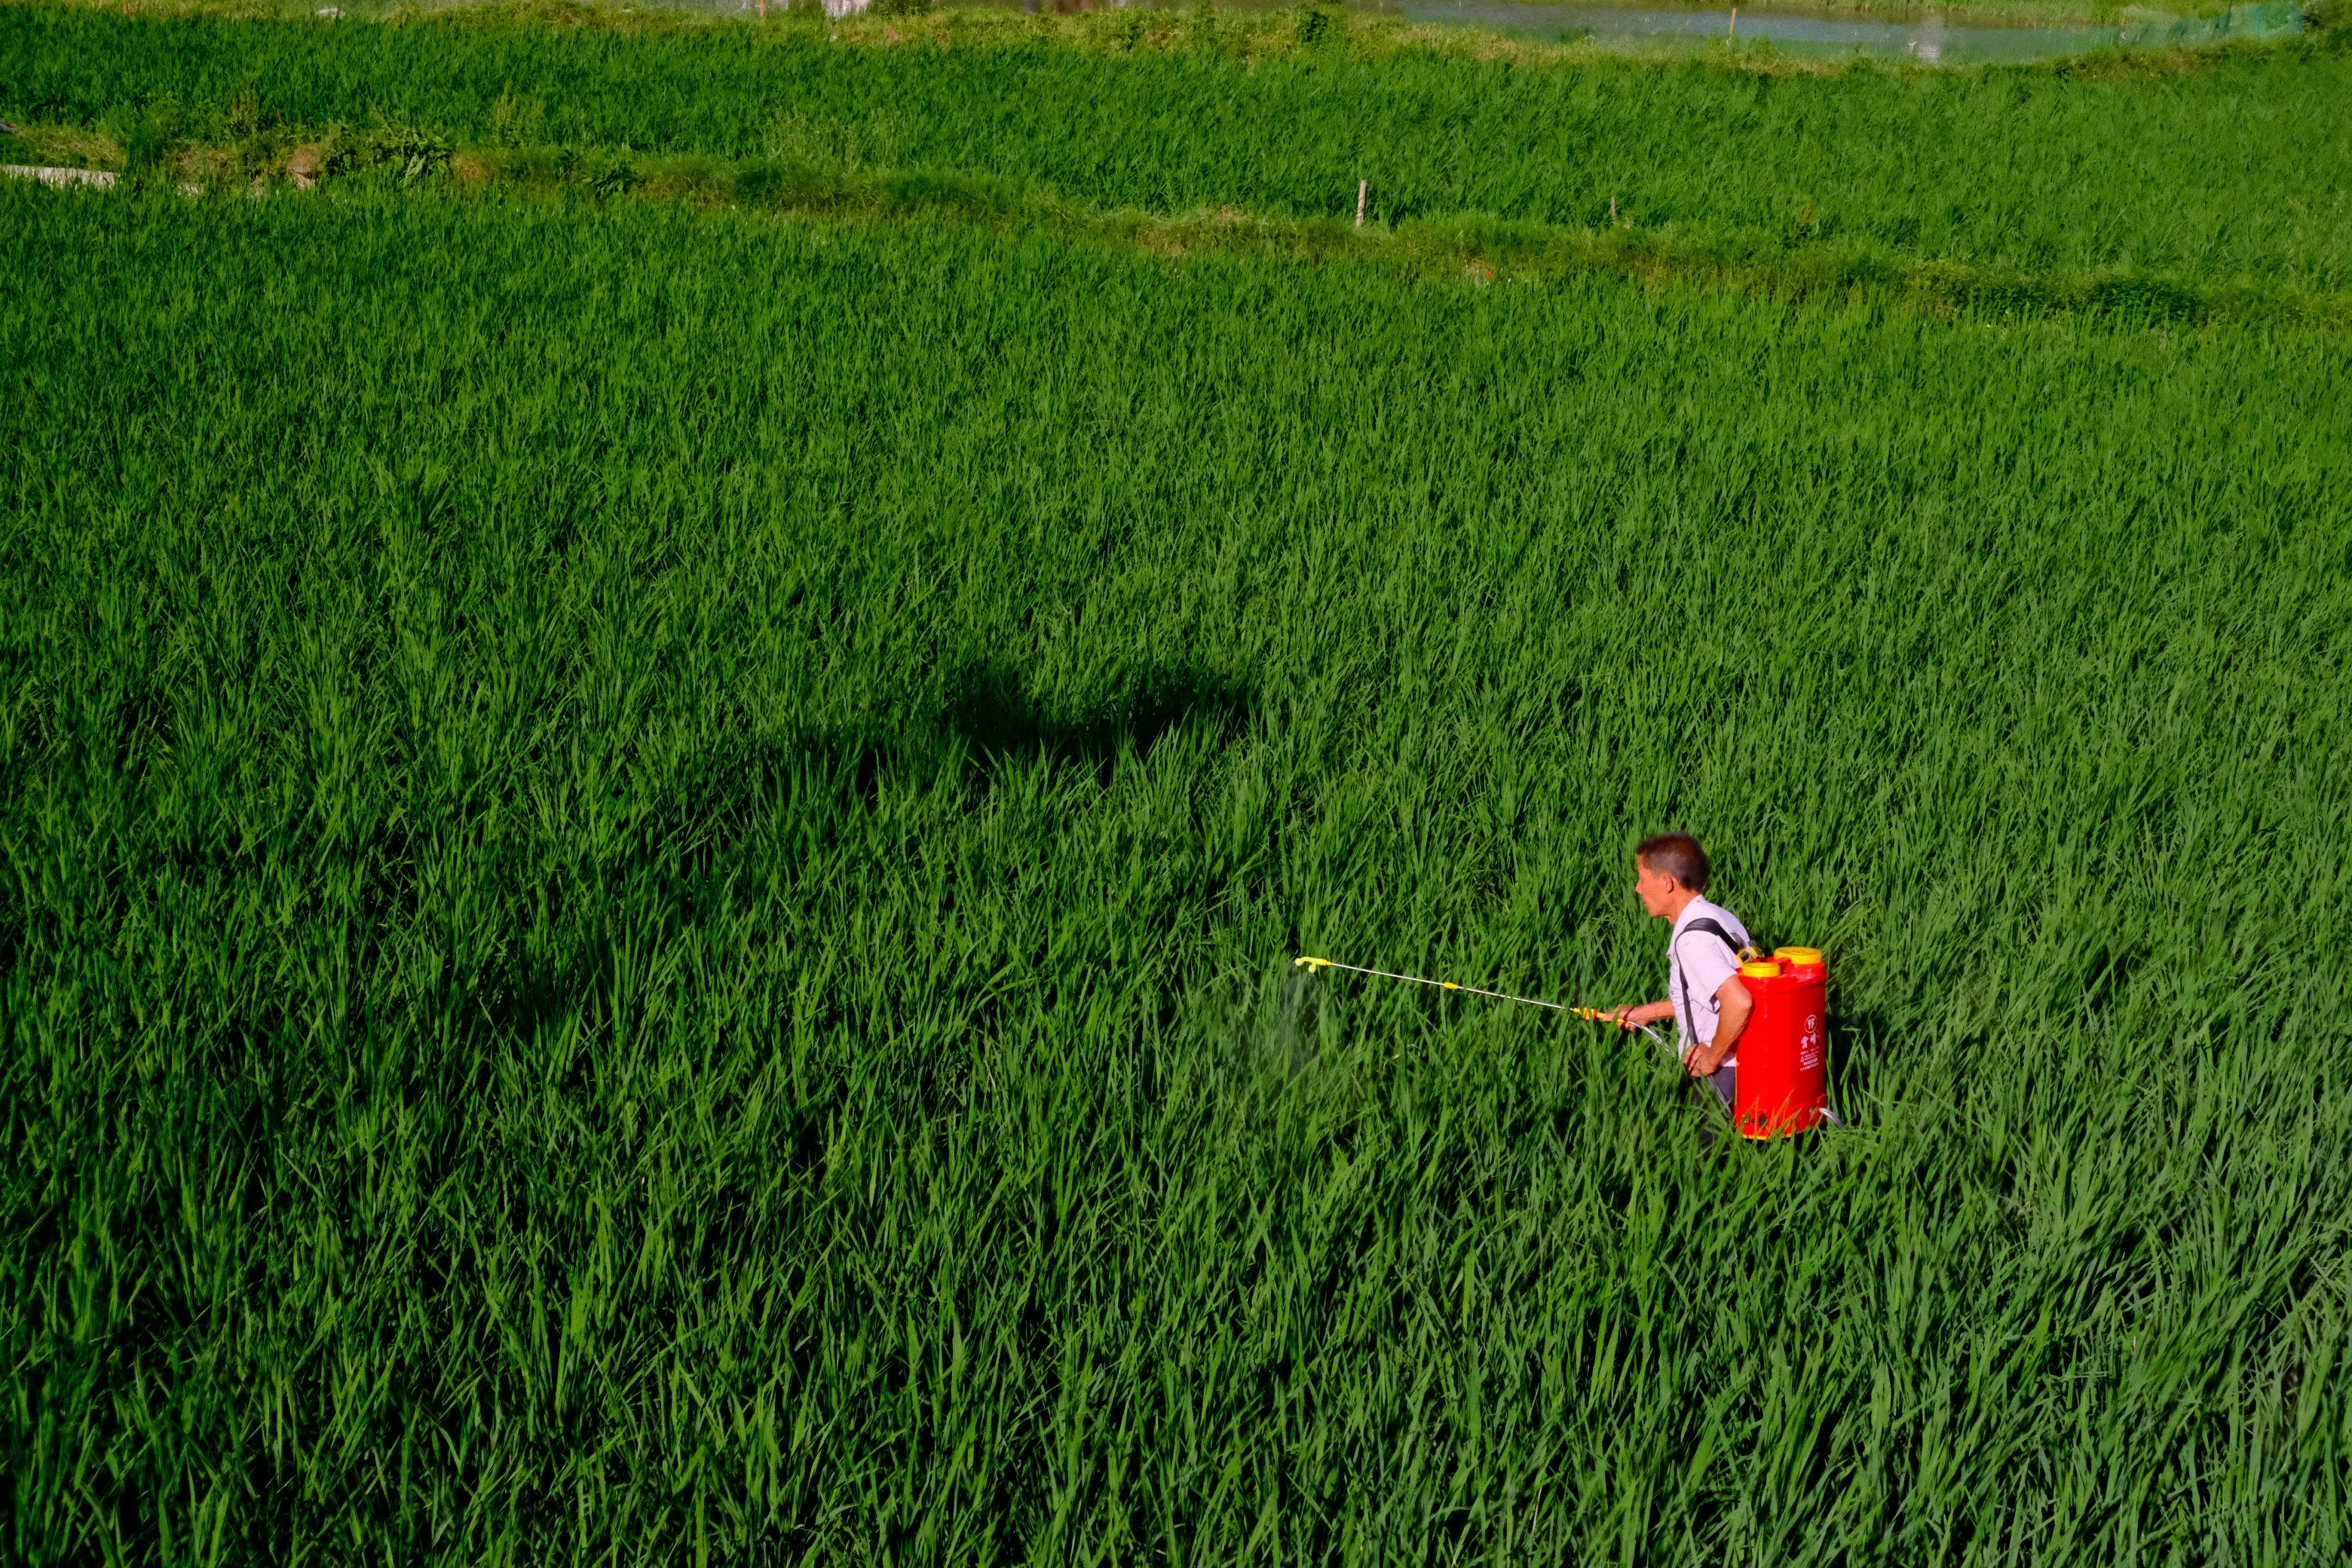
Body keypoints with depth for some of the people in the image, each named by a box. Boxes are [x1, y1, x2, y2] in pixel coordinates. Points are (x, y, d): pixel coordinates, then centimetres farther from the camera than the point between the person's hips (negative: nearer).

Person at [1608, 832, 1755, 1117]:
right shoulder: (1719, 917, 9)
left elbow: (1739, 1001, -35)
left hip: (1721, 1076, -10)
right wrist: (1645, 1013, 22)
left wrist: (1713, 1055, -20)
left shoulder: (1693, 938, -22)